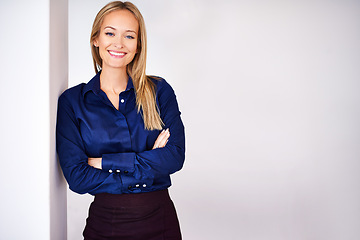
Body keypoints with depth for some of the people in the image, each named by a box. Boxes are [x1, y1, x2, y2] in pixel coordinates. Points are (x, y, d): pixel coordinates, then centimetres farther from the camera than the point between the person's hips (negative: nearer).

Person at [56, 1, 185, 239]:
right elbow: (77, 177, -12)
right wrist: (150, 164, -15)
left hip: (159, 219, 1)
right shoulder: (72, 101, -4)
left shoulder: (159, 91, -1)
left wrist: (104, 162, -15)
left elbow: (175, 156, -12)